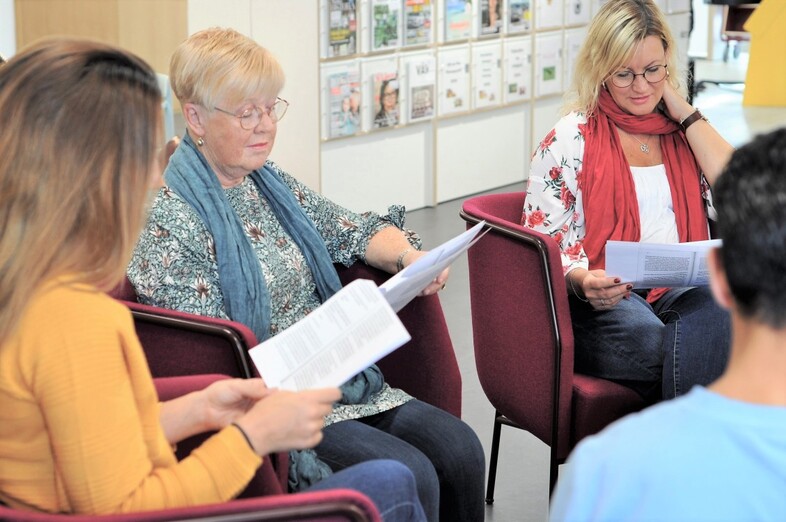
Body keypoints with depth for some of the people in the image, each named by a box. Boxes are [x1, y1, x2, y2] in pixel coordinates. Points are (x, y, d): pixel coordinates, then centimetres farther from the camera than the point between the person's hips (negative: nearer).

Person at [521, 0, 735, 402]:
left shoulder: (683, 128, 19)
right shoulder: (571, 139, 7)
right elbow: (542, 241, 2)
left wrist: (687, 114, 4)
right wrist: (582, 280, -20)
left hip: (683, 292, 3)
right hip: (601, 301, -3)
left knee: (720, 314, -35)